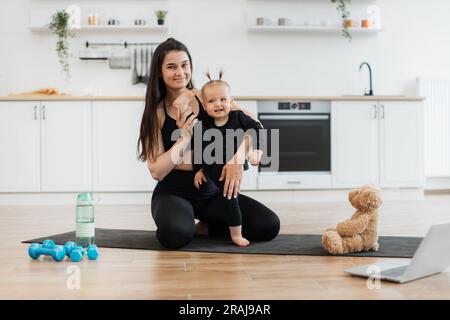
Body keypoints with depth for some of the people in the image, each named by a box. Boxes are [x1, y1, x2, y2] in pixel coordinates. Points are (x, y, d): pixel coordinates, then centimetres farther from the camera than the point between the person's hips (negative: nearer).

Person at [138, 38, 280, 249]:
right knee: (176, 235, -36)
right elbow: (157, 171, -11)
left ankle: (205, 228, 7)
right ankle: (186, 225, 2)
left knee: (269, 226, -16)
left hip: (211, 191, 2)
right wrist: (184, 137, -20)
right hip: (172, 193, -2)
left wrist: (237, 160, -27)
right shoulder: (156, 112, -3)